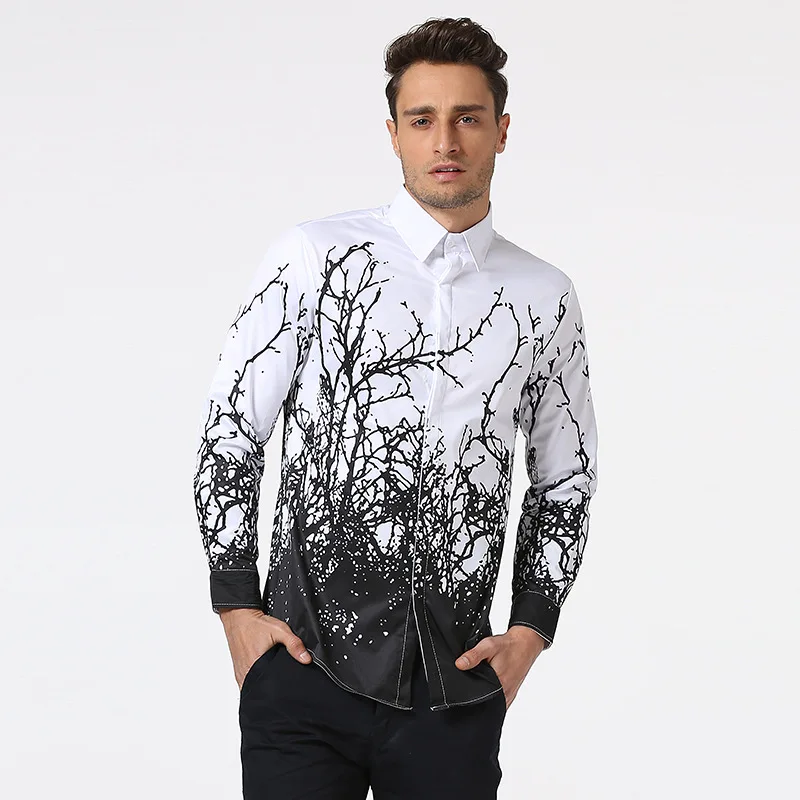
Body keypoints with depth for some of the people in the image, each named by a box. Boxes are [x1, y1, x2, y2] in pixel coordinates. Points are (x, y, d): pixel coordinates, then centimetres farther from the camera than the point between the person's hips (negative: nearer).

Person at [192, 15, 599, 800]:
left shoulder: (545, 298, 7)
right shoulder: (313, 257, -1)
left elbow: (564, 481, 17)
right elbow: (228, 434, 3)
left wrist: (531, 631, 5)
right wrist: (238, 609, -3)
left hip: (456, 689, 2)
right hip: (305, 668, -2)